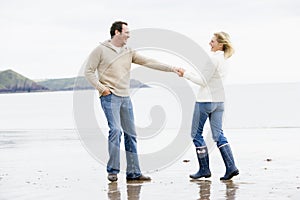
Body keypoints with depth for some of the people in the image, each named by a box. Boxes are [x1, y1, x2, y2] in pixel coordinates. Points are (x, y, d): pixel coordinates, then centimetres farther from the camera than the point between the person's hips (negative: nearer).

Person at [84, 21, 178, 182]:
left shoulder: (129, 52, 12)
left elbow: (148, 62, 9)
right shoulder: (101, 50, -2)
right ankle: (112, 170, -7)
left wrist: (172, 69, 3)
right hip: (109, 96, -6)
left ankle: (133, 172, 10)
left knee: (130, 134, 5)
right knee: (115, 130, -18)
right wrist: (101, 87, -12)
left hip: (125, 98, 6)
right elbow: (89, 71, -1)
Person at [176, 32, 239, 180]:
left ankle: (204, 169, 6)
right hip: (219, 101, 9)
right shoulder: (224, 60, 12)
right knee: (218, 134, 9)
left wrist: (186, 74, -9)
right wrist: (188, 74, 16)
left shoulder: (213, 59, -17)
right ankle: (231, 167, 0)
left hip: (206, 100, -9)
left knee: (196, 134, 3)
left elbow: (203, 81, -17)